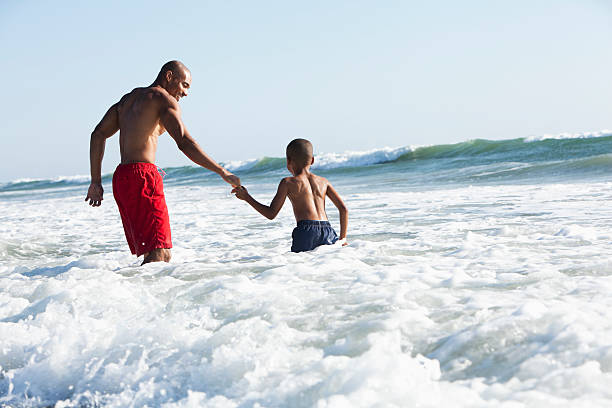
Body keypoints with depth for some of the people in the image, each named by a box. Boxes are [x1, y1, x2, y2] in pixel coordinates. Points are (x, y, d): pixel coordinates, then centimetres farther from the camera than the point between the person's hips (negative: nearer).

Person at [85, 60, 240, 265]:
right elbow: (184, 142, -15)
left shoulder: (128, 98, 24)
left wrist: (96, 181, 16)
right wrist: (222, 172, -14)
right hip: (143, 176, -9)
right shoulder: (163, 99, -2)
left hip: (120, 178, 9)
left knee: (154, 254, 10)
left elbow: (98, 135, 19)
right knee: (160, 254, -16)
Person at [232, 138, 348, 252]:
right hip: (328, 232, 3)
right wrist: (342, 238, 20)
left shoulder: (288, 183, 8)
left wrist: (246, 197, 18)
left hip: (307, 231, -3)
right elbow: (344, 209, 13)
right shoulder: (324, 182, 20)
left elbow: (271, 214, 7)